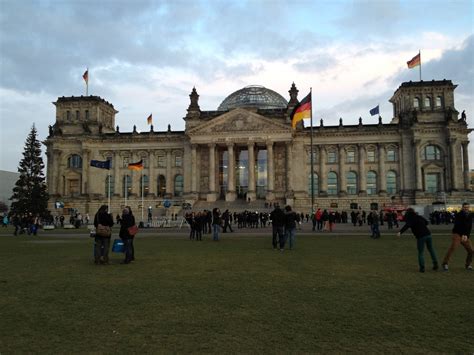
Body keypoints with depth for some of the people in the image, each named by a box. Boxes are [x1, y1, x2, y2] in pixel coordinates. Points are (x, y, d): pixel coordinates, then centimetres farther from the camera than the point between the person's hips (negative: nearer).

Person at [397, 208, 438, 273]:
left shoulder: (410, 219, -5)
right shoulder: (419, 217, 15)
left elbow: (407, 225, -25)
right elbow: (426, 222, 32)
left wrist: (400, 232, -37)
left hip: (421, 236, -6)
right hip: (428, 234, 6)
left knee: (421, 252, 3)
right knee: (431, 249, 22)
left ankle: (422, 268, 0)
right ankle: (435, 264, 28)